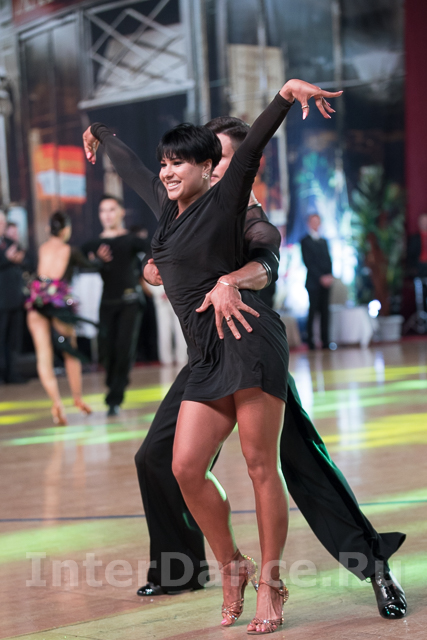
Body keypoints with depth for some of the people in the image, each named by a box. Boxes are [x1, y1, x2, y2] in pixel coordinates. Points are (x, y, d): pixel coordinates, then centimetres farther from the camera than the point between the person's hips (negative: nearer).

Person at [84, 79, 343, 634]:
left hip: (249, 339, -7)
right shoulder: (166, 208, 20)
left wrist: (287, 94, -28)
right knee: (186, 467, -4)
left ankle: (269, 583, 3)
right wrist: (101, 136, 55)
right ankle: (231, 567, 12)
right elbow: (133, 173, 37)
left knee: (260, 465, -5)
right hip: (206, 355, 7)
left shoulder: (224, 200, 2)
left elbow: (252, 146, -13)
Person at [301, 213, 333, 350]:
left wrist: (330, 276, 0)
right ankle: (310, 342, -6)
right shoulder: (305, 241, 2)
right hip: (314, 282, -5)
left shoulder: (323, 241, 21)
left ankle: (325, 341, 1)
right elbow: (308, 262, -6)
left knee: (325, 312, 2)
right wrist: (321, 277, -12)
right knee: (313, 311, -7)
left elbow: (328, 260, 17)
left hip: (325, 281, 5)